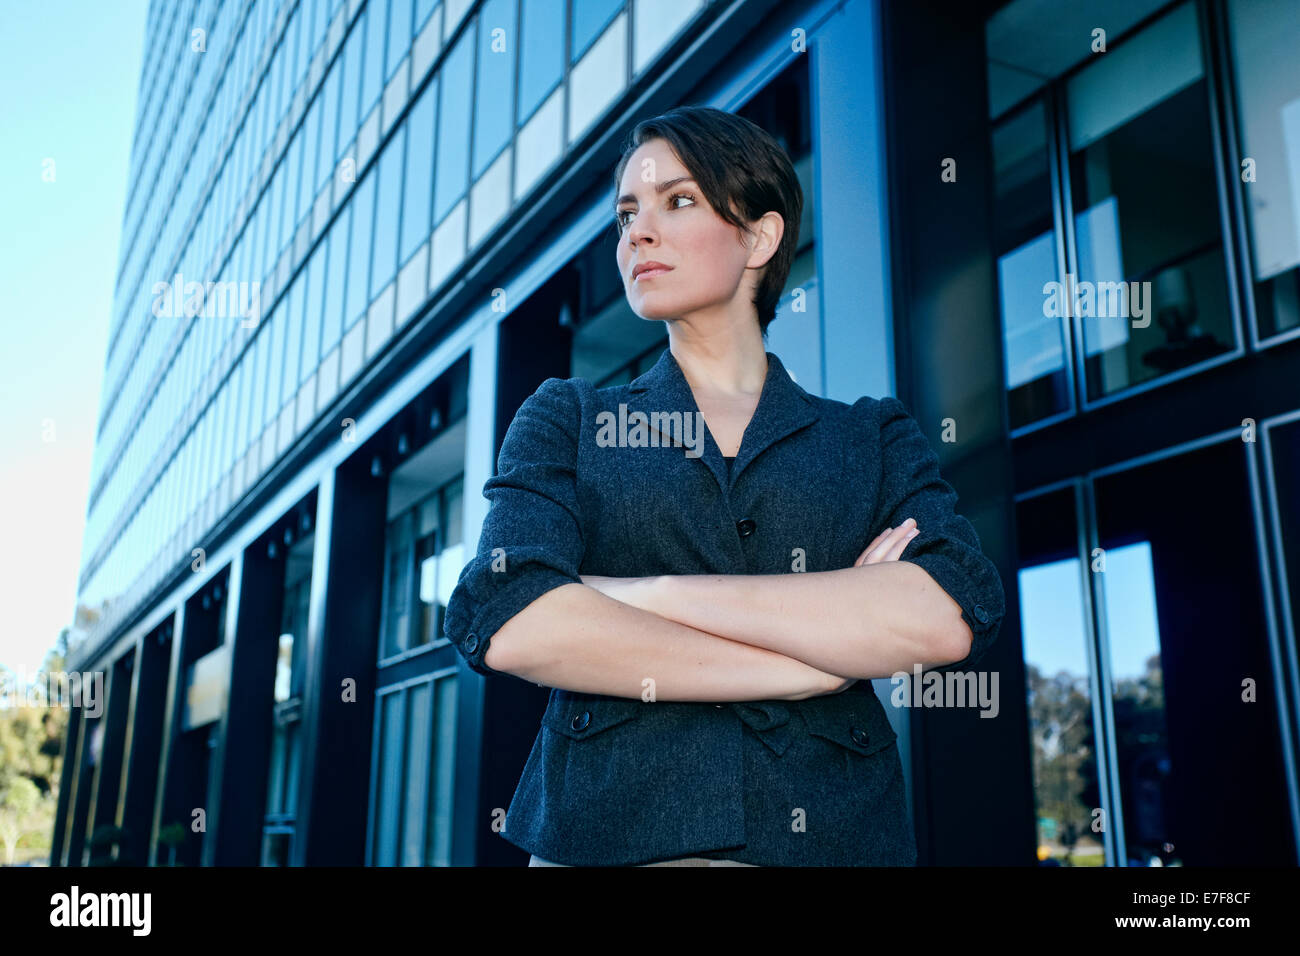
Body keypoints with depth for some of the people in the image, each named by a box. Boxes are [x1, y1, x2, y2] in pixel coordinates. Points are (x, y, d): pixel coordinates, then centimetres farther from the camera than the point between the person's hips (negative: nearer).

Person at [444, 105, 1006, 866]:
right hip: (604, 837, 0)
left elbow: (955, 617, -11)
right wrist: (810, 664, -11)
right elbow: (506, 623, -10)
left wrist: (654, 594, -14)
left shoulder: (875, 438, 8)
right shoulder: (566, 420, 7)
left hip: (834, 834, 1)